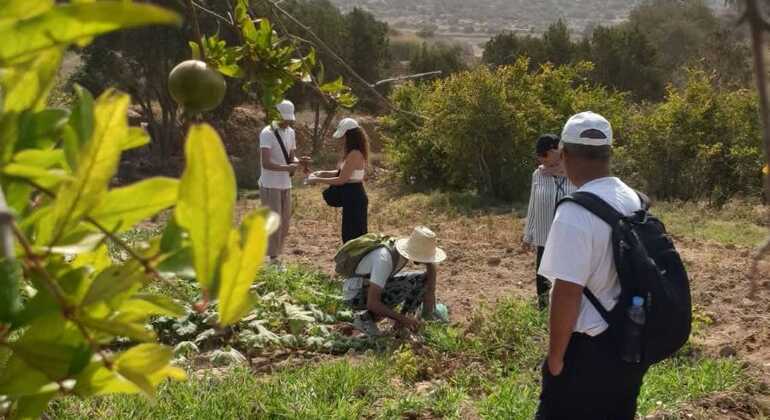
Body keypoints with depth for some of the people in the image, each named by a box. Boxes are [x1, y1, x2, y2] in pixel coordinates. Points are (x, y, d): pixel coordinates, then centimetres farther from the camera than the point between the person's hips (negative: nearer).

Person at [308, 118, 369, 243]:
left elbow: (341, 180, -20)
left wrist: (317, 180, -12)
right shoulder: (357, 152, 10)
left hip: (354, 199, -10)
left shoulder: (354, 154, -21)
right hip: (354, 197, 10)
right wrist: (324, 173, 9)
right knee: (349, 234, 18)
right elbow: (344, 173, 17)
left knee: (354, 236, -4)